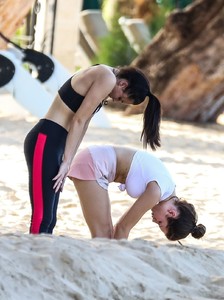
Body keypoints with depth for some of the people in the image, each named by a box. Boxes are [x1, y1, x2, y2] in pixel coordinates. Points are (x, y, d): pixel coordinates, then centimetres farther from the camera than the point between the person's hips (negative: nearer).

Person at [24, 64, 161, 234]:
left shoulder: (100, 77, 18)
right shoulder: (107, 79, -12)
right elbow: (78, 120, -15)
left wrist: (67, 162, 12)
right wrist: (67, 162, -12)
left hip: (51, 142, 10)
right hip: (45, 141, -10)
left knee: (49, 220, 8)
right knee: (42, 218, -13)